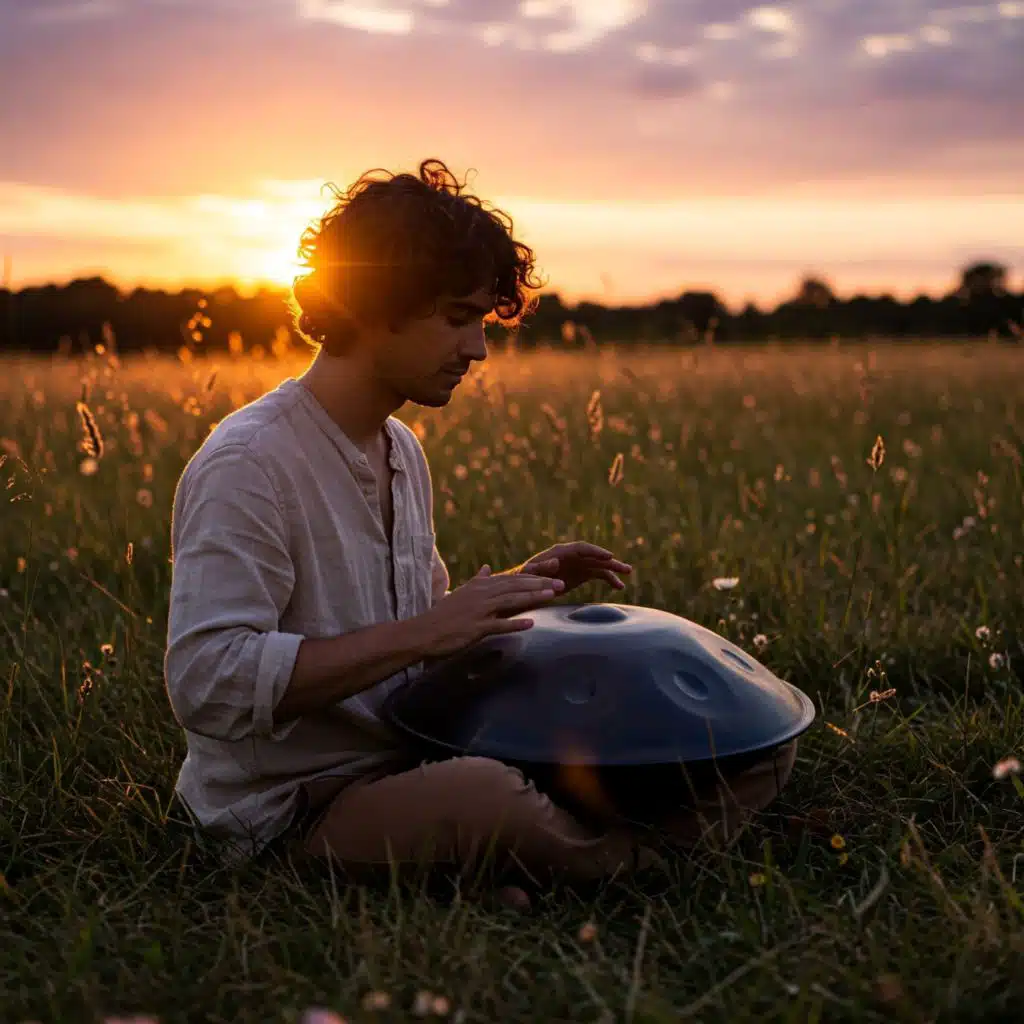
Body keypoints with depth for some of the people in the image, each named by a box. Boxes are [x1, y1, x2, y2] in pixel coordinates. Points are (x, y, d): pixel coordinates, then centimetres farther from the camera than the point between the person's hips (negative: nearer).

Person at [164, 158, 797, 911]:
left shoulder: (404, 451, 12)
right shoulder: (247, 465, -16)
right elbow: (206, 684, -26)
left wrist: (511, 592, 5)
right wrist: (421, 634, -26)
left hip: (415, 767, 8)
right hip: (296, 813, -8)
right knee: (478, 795, -43)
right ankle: (636, 867, -14)